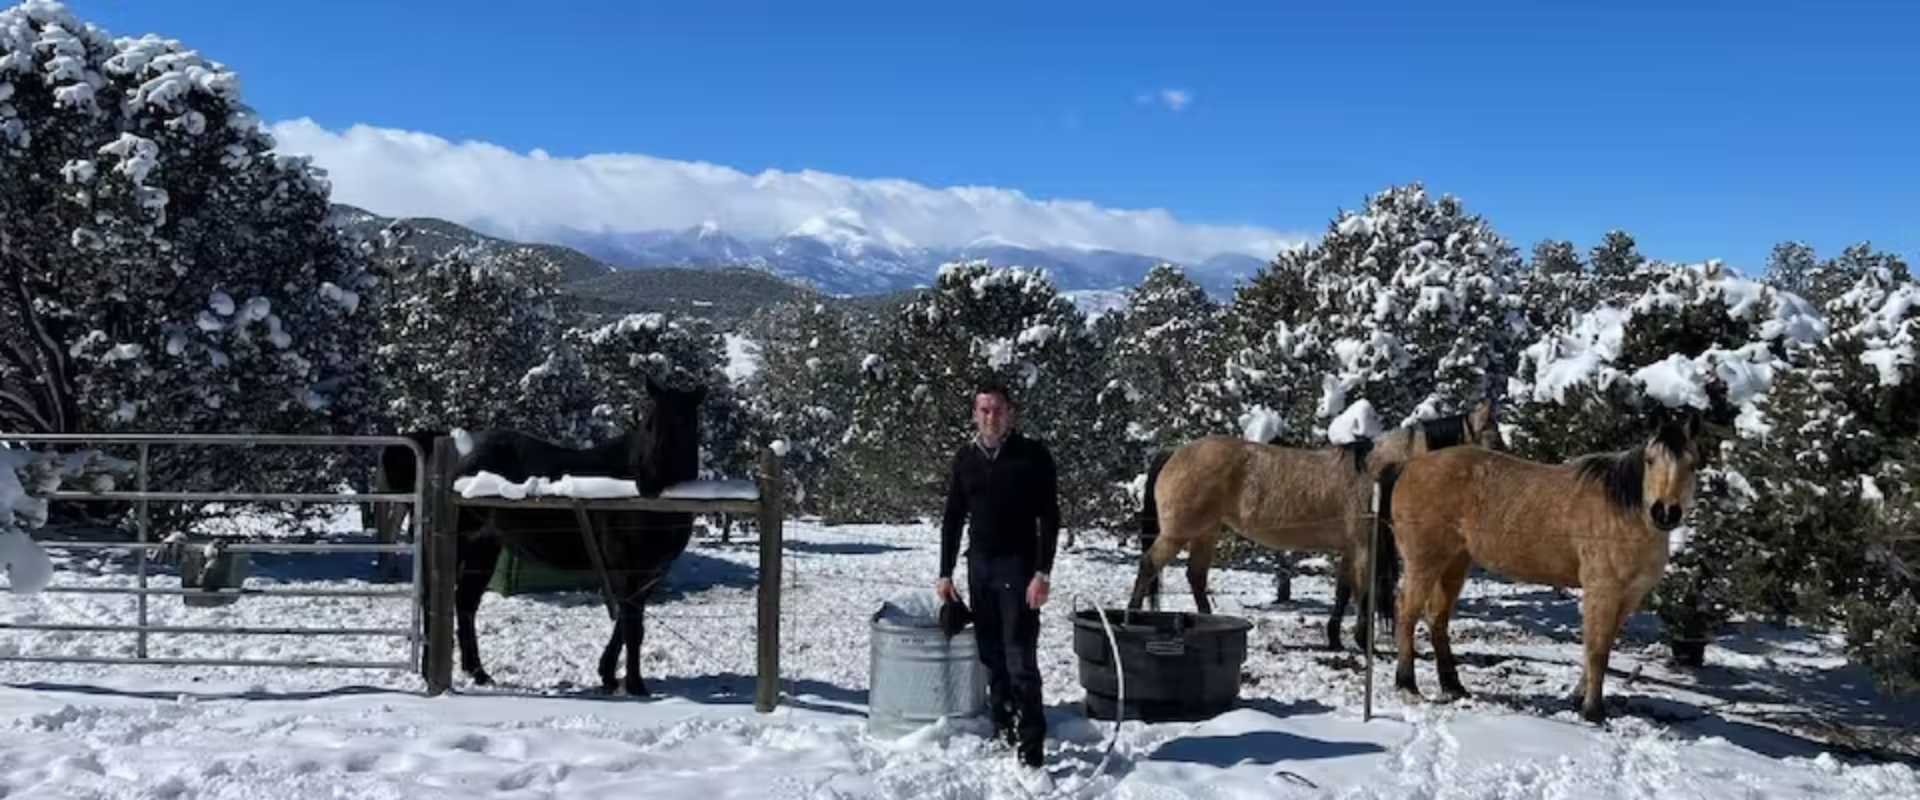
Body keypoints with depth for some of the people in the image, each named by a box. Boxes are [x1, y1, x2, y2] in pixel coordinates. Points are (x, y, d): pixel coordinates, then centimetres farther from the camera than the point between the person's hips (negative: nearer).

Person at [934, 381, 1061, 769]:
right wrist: (945, 573, 9)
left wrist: (1042, 573, -15)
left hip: (1018, 566, -5)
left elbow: (1049, 518, -7)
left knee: (1020, 658, -9)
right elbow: (953, 518, 13)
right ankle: (1002, 733, 19)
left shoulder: (1033, 454, -5)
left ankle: (1030, 748, -7)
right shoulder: (965, 457, 8)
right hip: (979, 566, 5)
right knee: (991, 657, 8)